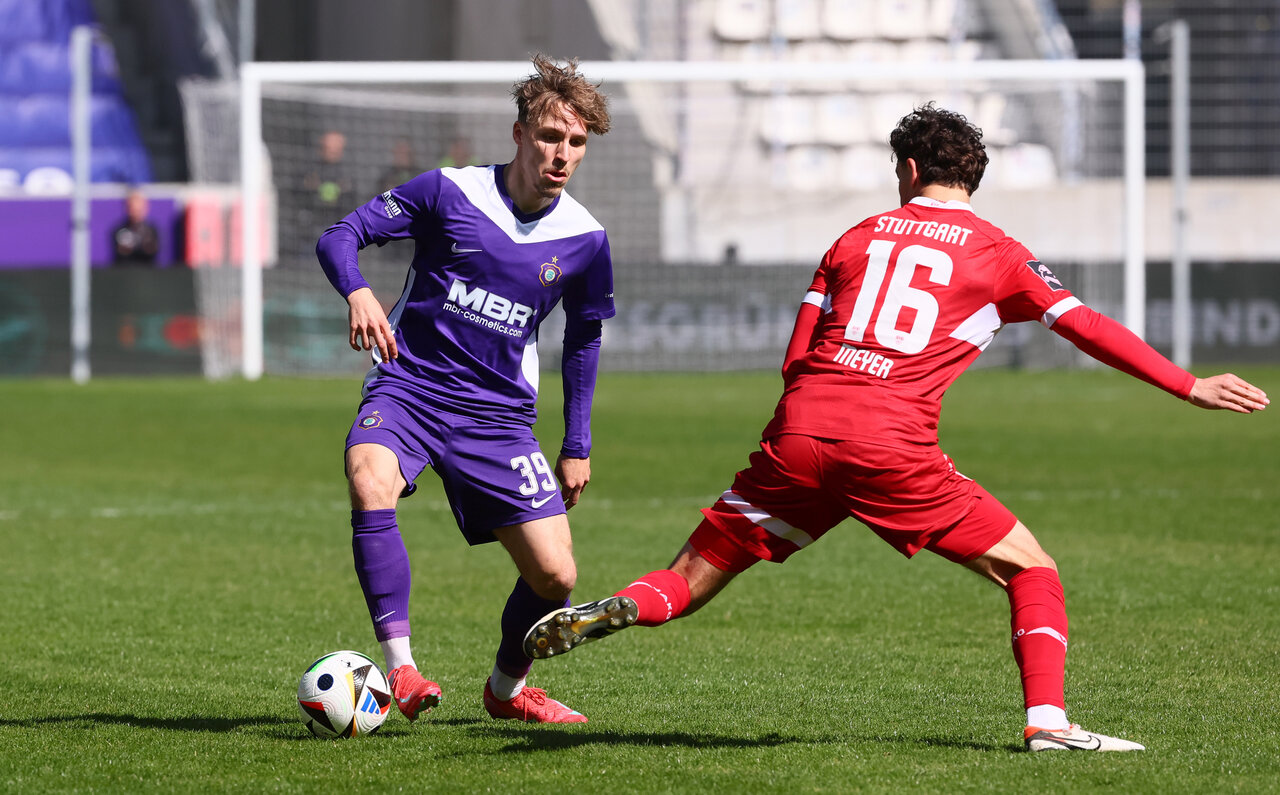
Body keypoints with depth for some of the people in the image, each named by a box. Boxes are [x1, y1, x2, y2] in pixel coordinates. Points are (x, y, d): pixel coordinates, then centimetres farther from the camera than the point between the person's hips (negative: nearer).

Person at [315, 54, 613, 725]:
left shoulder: (584, 240, 1)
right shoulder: (450, 192, -8)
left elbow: (583, 338, 17)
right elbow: (340, 237, -7)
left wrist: (577, 447, 16)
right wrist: (358, 293, -29)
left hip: (498, 413, 3)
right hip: (408, 386, -3)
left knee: (555, 575, -6)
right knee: (370, 483, -36)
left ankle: (507, 686, 25)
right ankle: (400, 668, -31)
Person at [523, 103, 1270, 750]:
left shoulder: (858, 238, 21)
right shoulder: (996, 253, 12)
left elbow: (796, 359, 16)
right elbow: (1089, 328, 8)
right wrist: (1191, 386, 12)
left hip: (801, 431, 3)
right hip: (894, 444, -3)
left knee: (692, 578, 9)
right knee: (1031, 570, 10)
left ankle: (615, 610, -21)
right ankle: (1047, 717, -5)